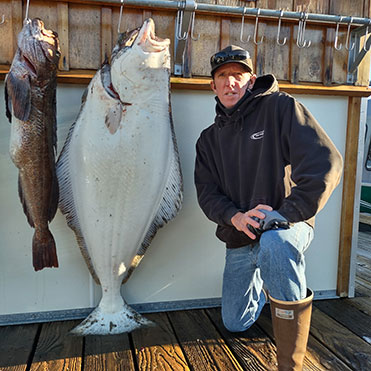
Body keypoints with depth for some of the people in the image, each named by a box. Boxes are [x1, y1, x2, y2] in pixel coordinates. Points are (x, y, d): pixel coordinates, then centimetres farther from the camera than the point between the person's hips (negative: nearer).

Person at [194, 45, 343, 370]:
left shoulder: (279, 108, -9)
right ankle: (261, 282, 49)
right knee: (235, 324, 16)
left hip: (286, 226, -5)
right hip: (239, 240, 6)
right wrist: (236, 217, -20)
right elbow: (207, 194, 0)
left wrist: (287, 213, -27)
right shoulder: (209, 139, 7)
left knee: (274, 243, -43)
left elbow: (325, 162, -20)